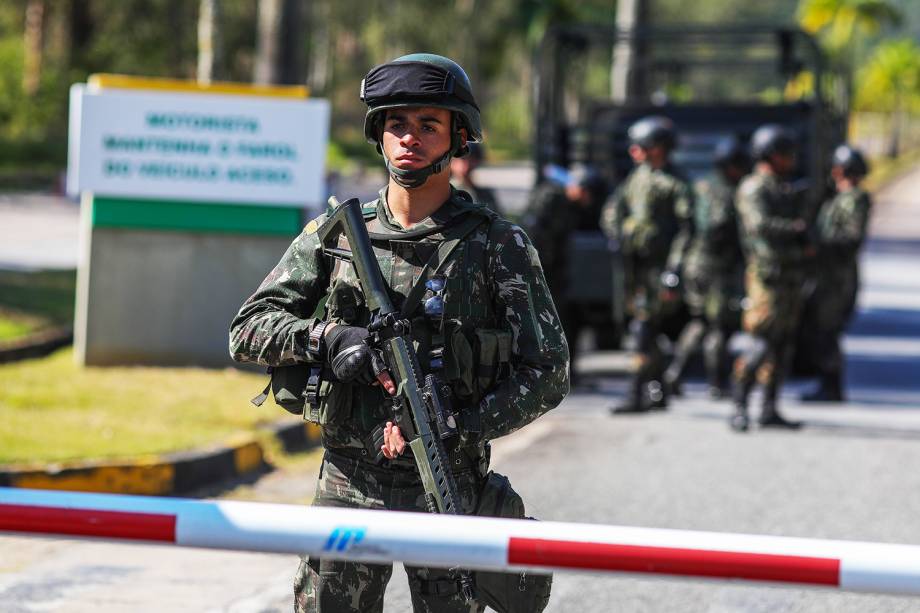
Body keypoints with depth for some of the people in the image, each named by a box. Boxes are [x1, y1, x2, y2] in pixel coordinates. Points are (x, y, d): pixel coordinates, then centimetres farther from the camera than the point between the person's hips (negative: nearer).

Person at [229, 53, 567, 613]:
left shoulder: (498, 246, -1)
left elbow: (547, 373, -5)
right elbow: (248, 330, 4)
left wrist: (462, 427, -17)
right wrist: (326, 335, -15)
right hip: (347, 488, 2)